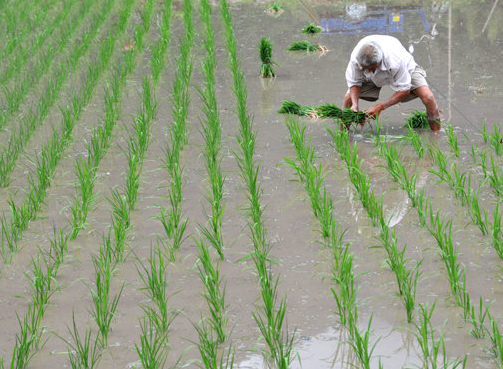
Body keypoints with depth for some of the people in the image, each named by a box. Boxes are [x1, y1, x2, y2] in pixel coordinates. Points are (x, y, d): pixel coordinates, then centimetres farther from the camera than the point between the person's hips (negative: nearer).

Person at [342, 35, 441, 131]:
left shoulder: (395, 61, -47)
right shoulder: (355, 59, -37)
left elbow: (404, 90, -33)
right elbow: (354, 83, -17)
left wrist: (380, 107, -39)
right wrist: (354, 104, -36)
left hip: (405, 68, -3)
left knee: (428, 97, -24)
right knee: (349, 97, -13)